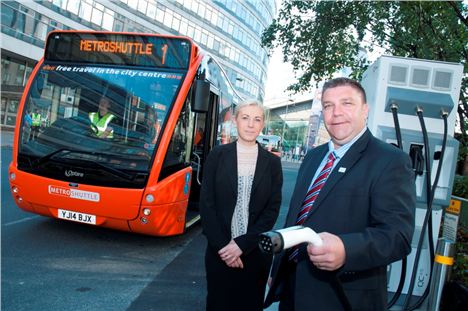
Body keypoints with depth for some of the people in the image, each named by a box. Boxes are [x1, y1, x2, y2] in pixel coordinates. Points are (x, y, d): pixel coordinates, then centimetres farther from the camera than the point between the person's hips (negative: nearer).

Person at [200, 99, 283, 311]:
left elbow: (273, 209, -4)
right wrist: (222, 245, -12)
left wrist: (241, 244, -12)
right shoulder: (217, 155, -1)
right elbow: (206, 204, -4)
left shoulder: (272, 162, 1)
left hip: (255, 252, 1)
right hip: (220, 251, 0)